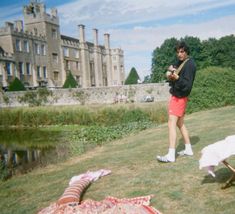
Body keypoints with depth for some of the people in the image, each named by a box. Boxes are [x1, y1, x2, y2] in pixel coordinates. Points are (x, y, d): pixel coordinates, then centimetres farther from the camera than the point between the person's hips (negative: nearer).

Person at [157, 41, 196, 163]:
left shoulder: (189, 65, -15)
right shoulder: (180, 62, 12)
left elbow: (187, 85, -21)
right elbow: (171, 74, 15)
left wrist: (177, 77, -37)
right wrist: (170, 70, -7)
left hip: (179, 97, -10)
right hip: (176, 96, 10)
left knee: (171, 124, -14)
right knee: (180, 124, 16)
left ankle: (171, 155, -16)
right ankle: (188, 149, 25)